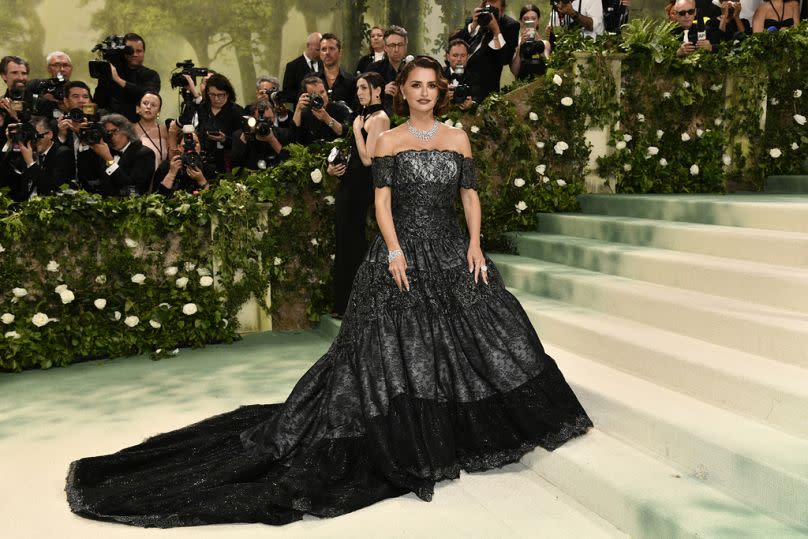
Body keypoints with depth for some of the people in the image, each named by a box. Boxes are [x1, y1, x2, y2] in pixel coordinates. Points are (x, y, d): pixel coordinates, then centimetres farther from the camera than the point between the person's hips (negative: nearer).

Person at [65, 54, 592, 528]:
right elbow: (382, 199, -4)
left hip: (452, 251, 3)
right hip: (403, 252, -3)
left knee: (489, 331, 1)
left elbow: (471, 195, 8)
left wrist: (475, 244, -5)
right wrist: (395, 251, -15)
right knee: (392, 345, -5)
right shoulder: (388, 140, 4)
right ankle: (398, 447, 6)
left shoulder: (458, 137, 10)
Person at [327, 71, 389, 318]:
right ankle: (343, 303, 24)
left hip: (360, 188, -10)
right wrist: (334, 166, 5)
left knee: (353, 243, -2)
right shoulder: (364, 116, 15)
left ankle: (352, 306, 9)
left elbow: (367, 158, -21)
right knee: (345, 241, 14)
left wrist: (357, 129, -12)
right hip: (350, 185, 10)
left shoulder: (379, 118, -13)